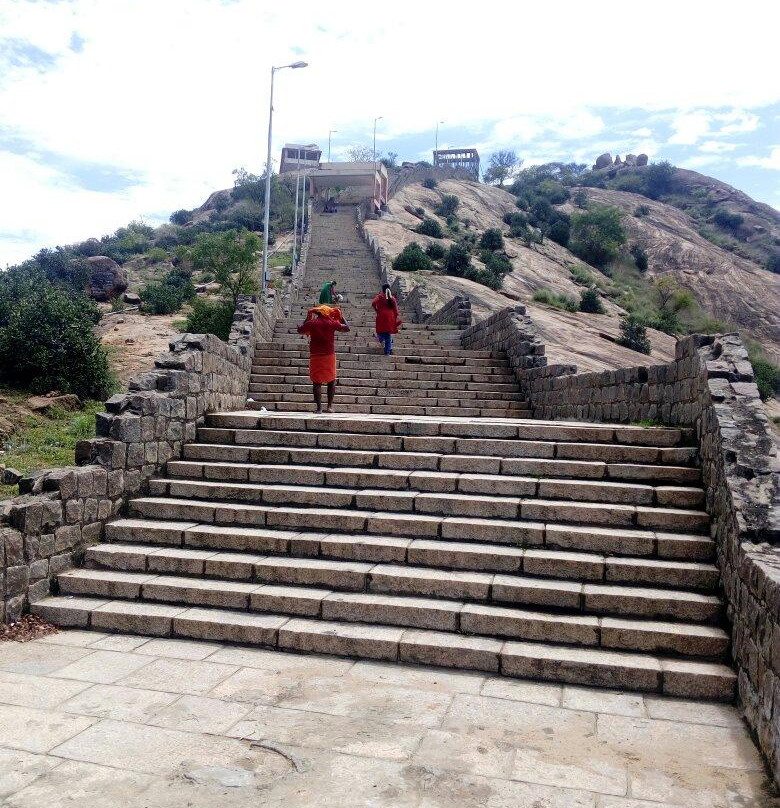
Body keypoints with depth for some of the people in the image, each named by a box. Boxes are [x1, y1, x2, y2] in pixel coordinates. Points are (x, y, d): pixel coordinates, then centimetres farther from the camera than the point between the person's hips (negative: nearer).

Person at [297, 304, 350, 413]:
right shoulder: (332, 323, -3)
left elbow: (299, 330, 13)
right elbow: (347, 328, 9)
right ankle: (330, 406, 10)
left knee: (317, 382, 4)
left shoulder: (311, 323, -3)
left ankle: (319, 408, 0)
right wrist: (341, 317, 20)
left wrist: (307, 318, 22)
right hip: (329, 355, 0)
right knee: (331, 381, 13)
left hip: (315, 356, 0)